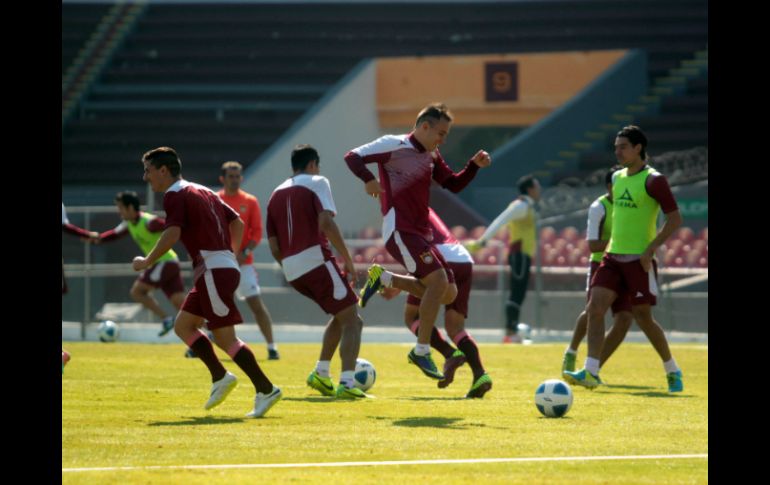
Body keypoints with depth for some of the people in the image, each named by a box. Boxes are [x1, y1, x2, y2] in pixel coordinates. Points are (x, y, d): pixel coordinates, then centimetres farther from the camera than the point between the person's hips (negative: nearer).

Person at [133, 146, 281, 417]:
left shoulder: (174, 195, -6)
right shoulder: (203, 192, 21)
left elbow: (172, 234, -19)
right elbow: (237, 223, 23)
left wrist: (147, 262, -7)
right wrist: (229, 254, 27)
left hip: (213, 271, -10)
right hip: (225, 266, 10)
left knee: (225, 337, -8)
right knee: (183, 325, 15)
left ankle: (266, 390, -9)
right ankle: (220, 378, 10)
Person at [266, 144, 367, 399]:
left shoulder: (276, 195, 21)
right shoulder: (317, 182, 2)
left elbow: (274, 247, 18)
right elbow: (326, 223, -14)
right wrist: (347, 260, -10)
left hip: (291, 269, 7)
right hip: (316, 260, -7)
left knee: (341, 315, 25)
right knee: (351, 320, -3)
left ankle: (321, 374, 21)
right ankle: (346, 384, -19)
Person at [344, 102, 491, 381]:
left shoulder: (431, 156, 17)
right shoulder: (394, 146, -6)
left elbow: (453, 184, 22)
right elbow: (353, 157, -9)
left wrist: (475, 165, 5)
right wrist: (369, 180, -27)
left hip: (420, 233, 9)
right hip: (399, 230, -9)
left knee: (448, 294, 4)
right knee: (439, 280, -22)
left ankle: (384, 280, 16)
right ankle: (422, 352, -15)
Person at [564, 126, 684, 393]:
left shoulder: (653, 180, -10)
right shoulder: (618, 177, 13)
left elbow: (674, 219, -12)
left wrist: (650, 249, -17)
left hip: (638, 260, -7)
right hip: (613, 257, 7)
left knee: (643, 317, 0)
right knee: (595, 307, -9)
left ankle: (672, 371, 19)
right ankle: (591, 372, -15)